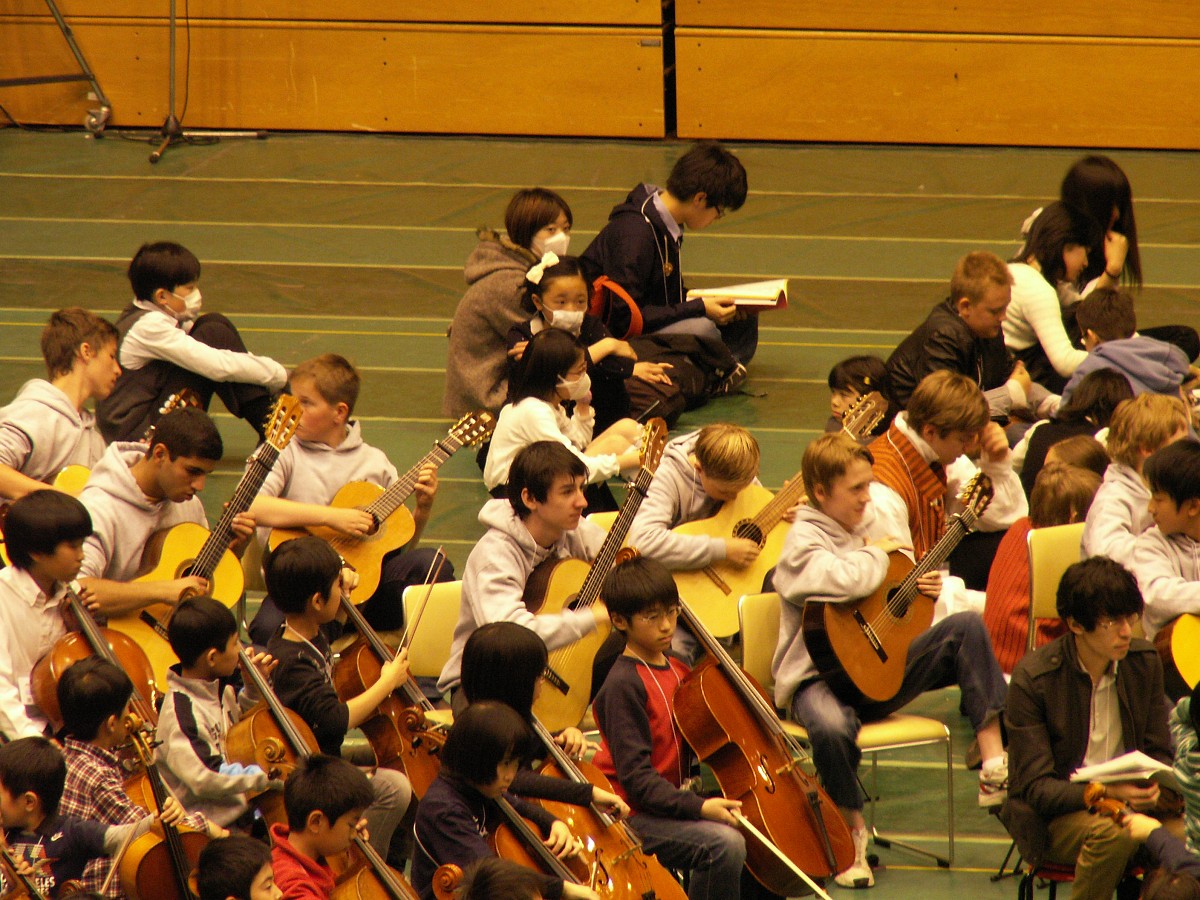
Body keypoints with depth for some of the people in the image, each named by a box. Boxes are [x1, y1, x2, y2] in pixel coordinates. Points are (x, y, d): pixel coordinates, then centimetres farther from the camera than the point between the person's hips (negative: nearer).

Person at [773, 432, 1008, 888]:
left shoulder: (861, 532, 16)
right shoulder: (804, 541, -9)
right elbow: (845, 580, -32)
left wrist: (918, 590, 6)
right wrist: (877, 555, -11)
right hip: (819, 675, -7)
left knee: (967, 625, -8)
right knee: (832, 726, -41)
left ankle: (994, 766, -16)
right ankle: (852, 830, -14)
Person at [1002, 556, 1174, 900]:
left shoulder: (1144, 661, 1)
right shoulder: (1032, 678, -13)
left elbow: (1159, 754, 9)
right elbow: (1036, 787, -13)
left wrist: (1152, 786, -16)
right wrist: (1105, 792, -31)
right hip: (1054, 816, -4)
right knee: (1112, 834, -37)